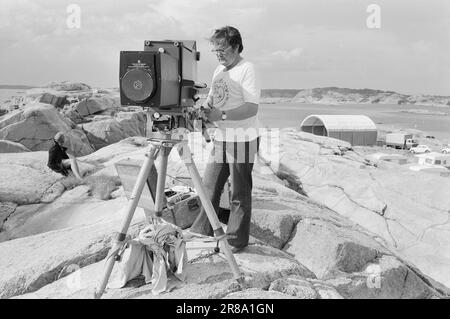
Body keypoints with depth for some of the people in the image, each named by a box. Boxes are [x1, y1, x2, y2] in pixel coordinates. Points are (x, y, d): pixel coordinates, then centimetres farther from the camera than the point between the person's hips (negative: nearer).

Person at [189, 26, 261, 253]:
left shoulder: (247, 69, -12)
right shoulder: (219, 70, 13)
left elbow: (252, 107, -21)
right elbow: (211, 98, 19)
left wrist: (222, 115, -27)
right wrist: (204, 111, -3)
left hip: (243, 140, -8)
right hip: (221, 138, 8)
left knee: (239, 193, 3)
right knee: (209, 186, 13)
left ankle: (236, 240, 15)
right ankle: (201, 231, 26)